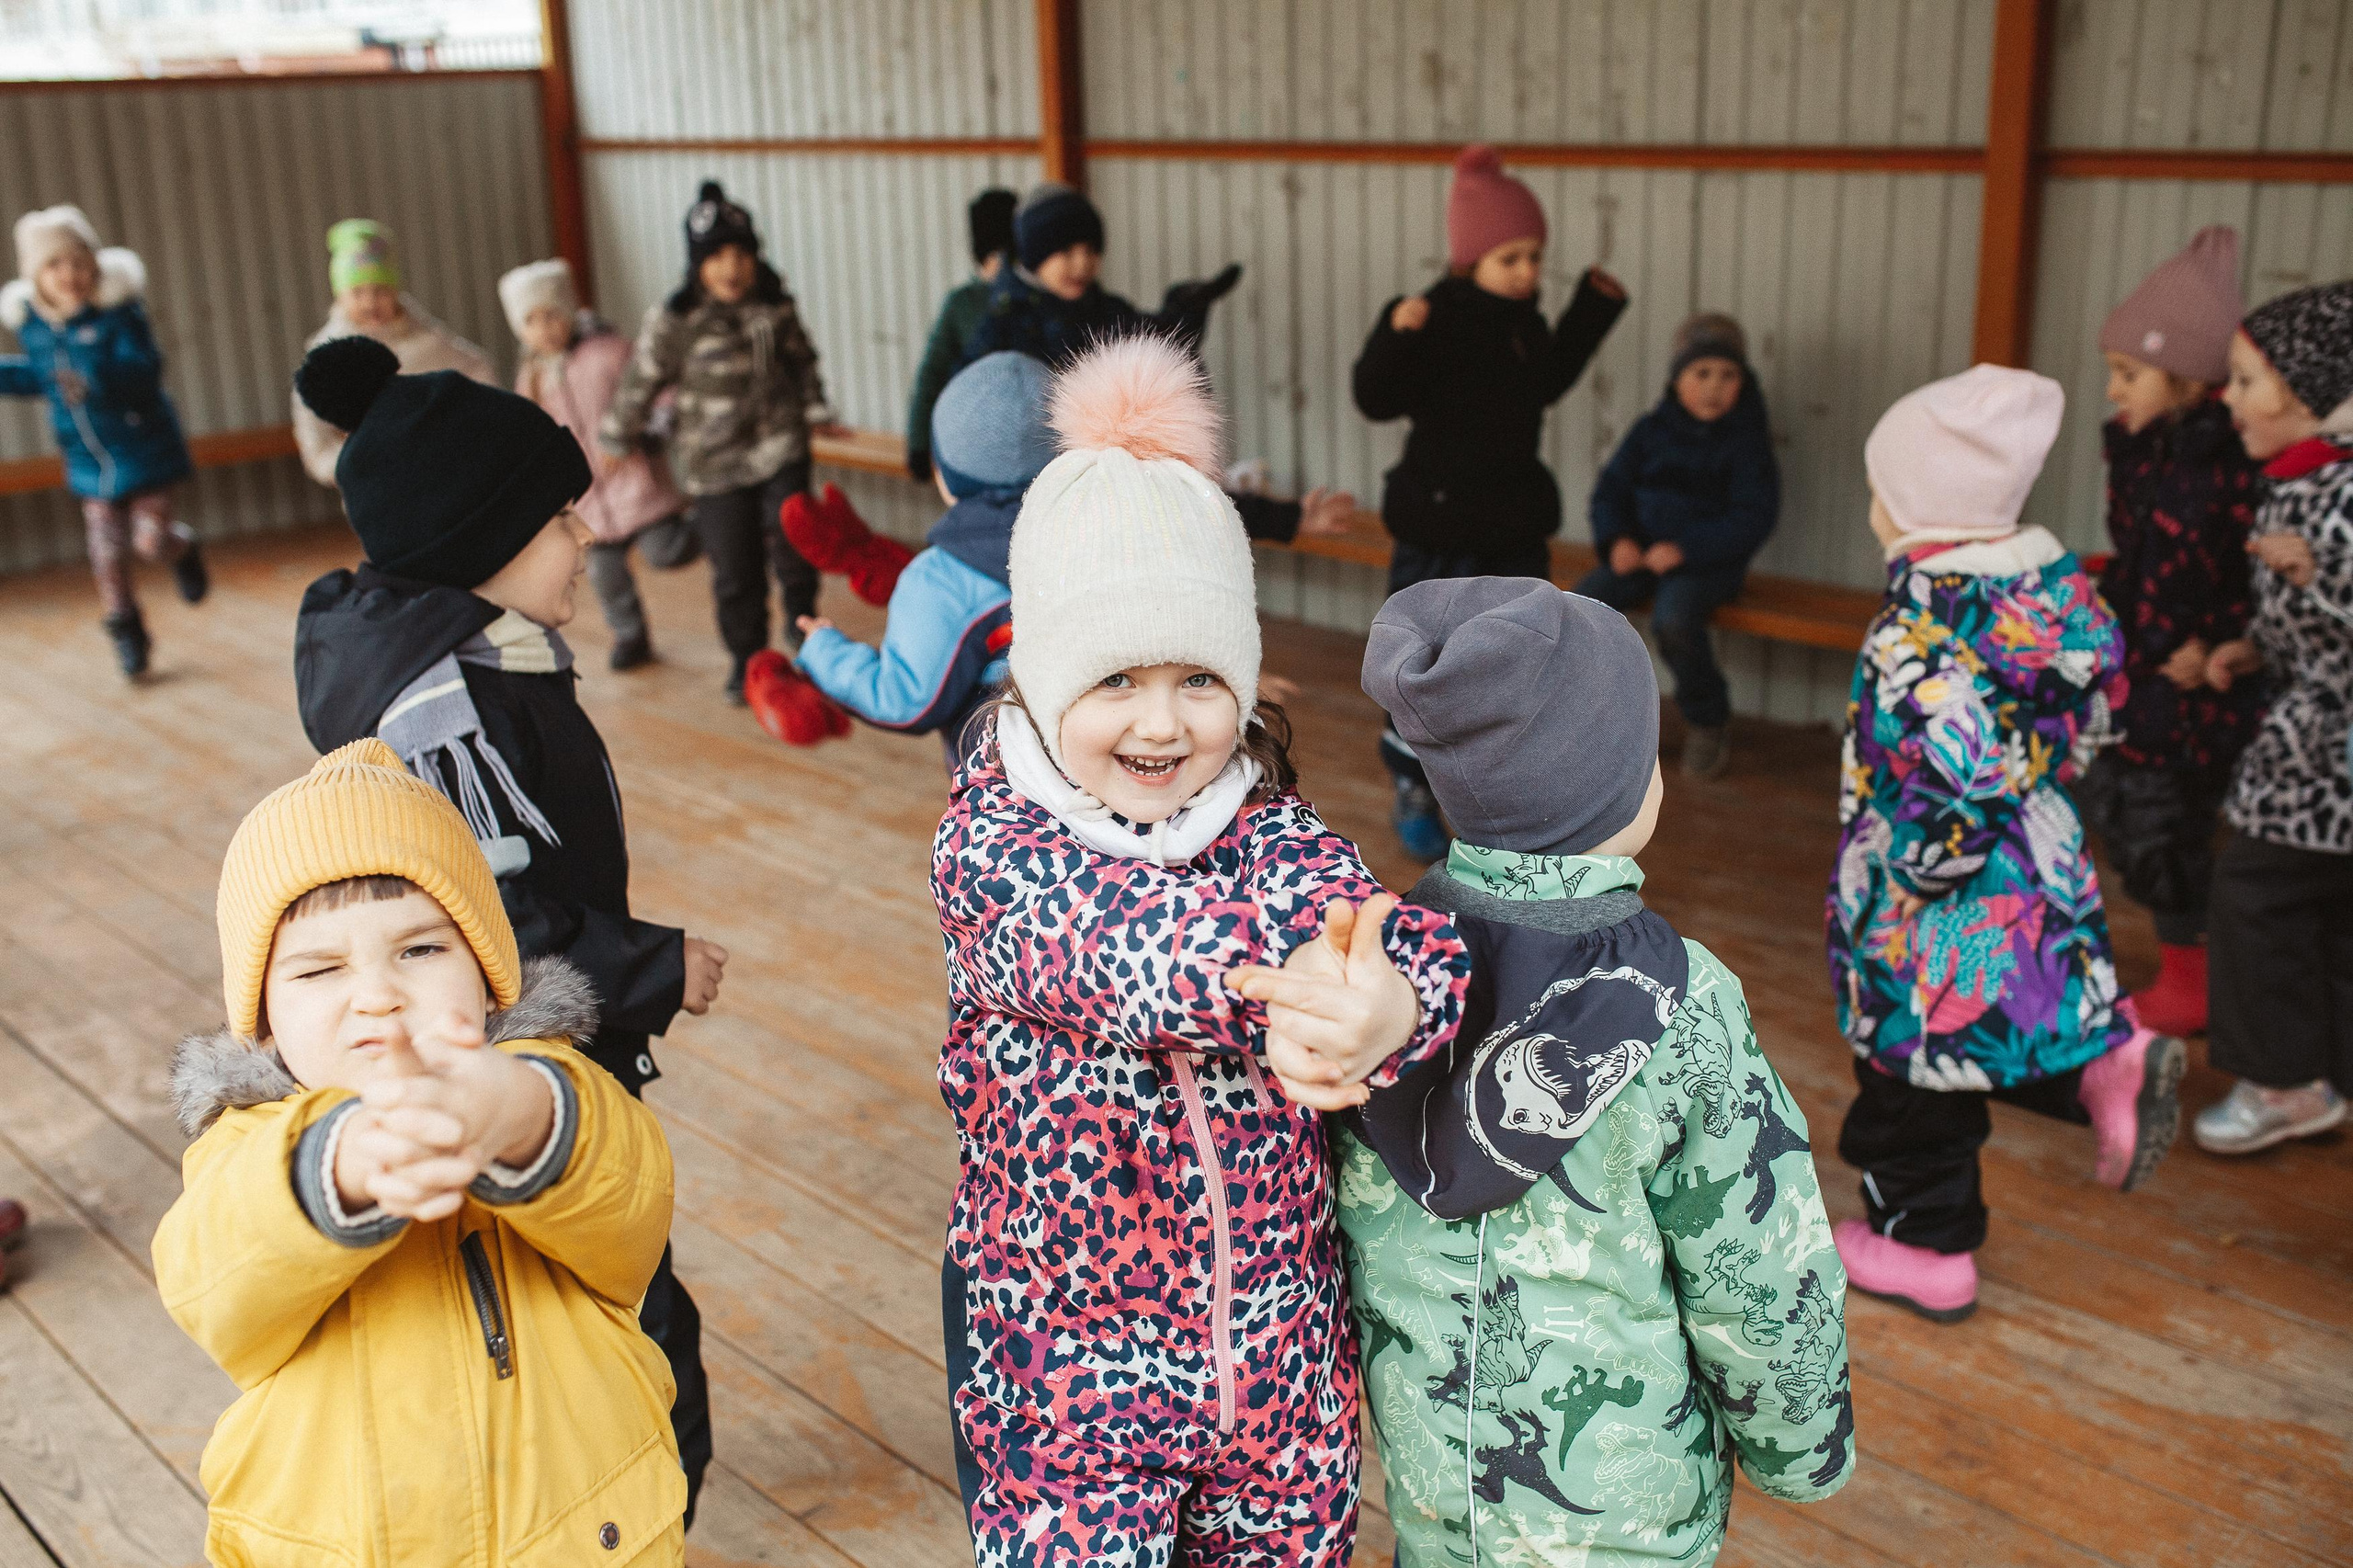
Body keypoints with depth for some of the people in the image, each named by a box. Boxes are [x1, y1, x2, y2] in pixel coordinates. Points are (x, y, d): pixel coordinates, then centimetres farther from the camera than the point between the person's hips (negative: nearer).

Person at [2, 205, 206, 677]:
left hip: (143, 446, -4)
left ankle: (183, 549, 34)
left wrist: (96, 379, -41)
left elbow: (145, 368, -26)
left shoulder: (116, 308, -18)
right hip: (87, 457, 4)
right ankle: (126, 632, 22)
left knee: (151, 540, -3)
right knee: (108, 553, 5)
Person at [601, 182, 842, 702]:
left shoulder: (776, 306, -2)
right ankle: (746, 657, 28)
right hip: (716, 462, -1)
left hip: (780, 448, 2)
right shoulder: (674, 321, -12)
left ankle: (801, 618, 13)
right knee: (735, 570, 5)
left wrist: (816, 413, 12)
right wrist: (616, 441, 7)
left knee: (792, 539, -17)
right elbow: (640, 383, -2)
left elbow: (801, 361, 15)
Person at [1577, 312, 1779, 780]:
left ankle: (1708, 720, -9)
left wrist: (1684, 548, -19)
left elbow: (1754, 517, -9)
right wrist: (1618, 539, -8)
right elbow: (1610, 490, 13)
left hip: (1707, 562, -4)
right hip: (1641, 551, 4)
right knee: (1583, 602, -21)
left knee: (1673, 618, -34)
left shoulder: (1746, 439, -3)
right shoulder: (1651, 430, 9)